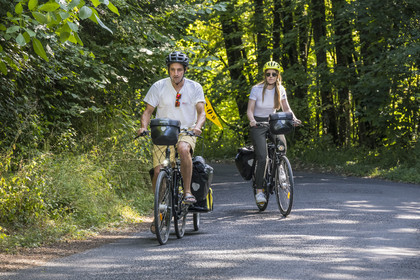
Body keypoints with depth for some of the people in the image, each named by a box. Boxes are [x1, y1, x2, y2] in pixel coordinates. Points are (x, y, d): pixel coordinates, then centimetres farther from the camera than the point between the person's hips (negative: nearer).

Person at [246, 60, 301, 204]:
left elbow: (286, 108, 5)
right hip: (258, 124, -4)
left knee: (282, 145, -24)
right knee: (262, 157, -17)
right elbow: (249, 110, -12)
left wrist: (294, 118, -15)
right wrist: (252, 120, -34)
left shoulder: (280, 89, 0)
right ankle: (259, 191, -12)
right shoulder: (257, 89, -11)